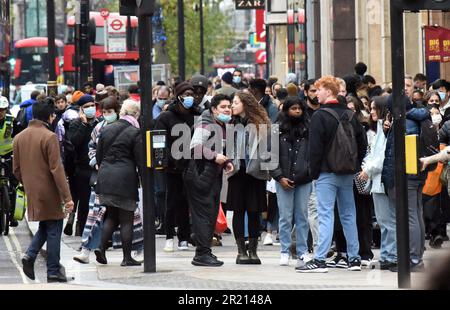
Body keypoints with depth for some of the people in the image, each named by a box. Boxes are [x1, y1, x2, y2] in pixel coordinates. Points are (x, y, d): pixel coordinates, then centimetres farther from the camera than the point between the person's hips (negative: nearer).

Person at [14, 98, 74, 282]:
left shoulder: (19, 138, 5)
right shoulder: (49, 137, -16)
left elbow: (16, 170, 10)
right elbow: (56, 169, -19)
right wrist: (67, 196, -17)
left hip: (32, 192, 6)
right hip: (49, 192, -6)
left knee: (45, 226, 21)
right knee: (53, 230, 3)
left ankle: (30, 255, 0)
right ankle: (53, 272, 6)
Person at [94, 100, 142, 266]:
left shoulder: (106, 130, 9)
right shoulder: (134, 133, -8)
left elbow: (98, 156, 13)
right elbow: (140, 160, -8)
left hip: (105, 178, 6)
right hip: (125, 179, -5)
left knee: (111, 216, 17)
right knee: (126, 220, 2)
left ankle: (101, 248, 2)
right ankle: (127, 257, 4)